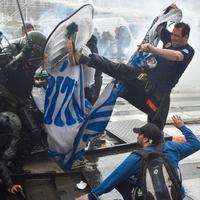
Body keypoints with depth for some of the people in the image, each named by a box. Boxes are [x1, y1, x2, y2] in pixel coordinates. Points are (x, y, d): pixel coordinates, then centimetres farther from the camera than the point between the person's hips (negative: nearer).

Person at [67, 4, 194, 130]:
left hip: (159, 90, -5)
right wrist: (170, 11, 13)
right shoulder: (170, 39, 9)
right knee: (118, 69, -9)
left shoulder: (188, 51, -10)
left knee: (156, 125, 2)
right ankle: (84, 58, -16)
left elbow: (176, 56, -35)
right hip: (146, 76, 5)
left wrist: (153, 49, -45)